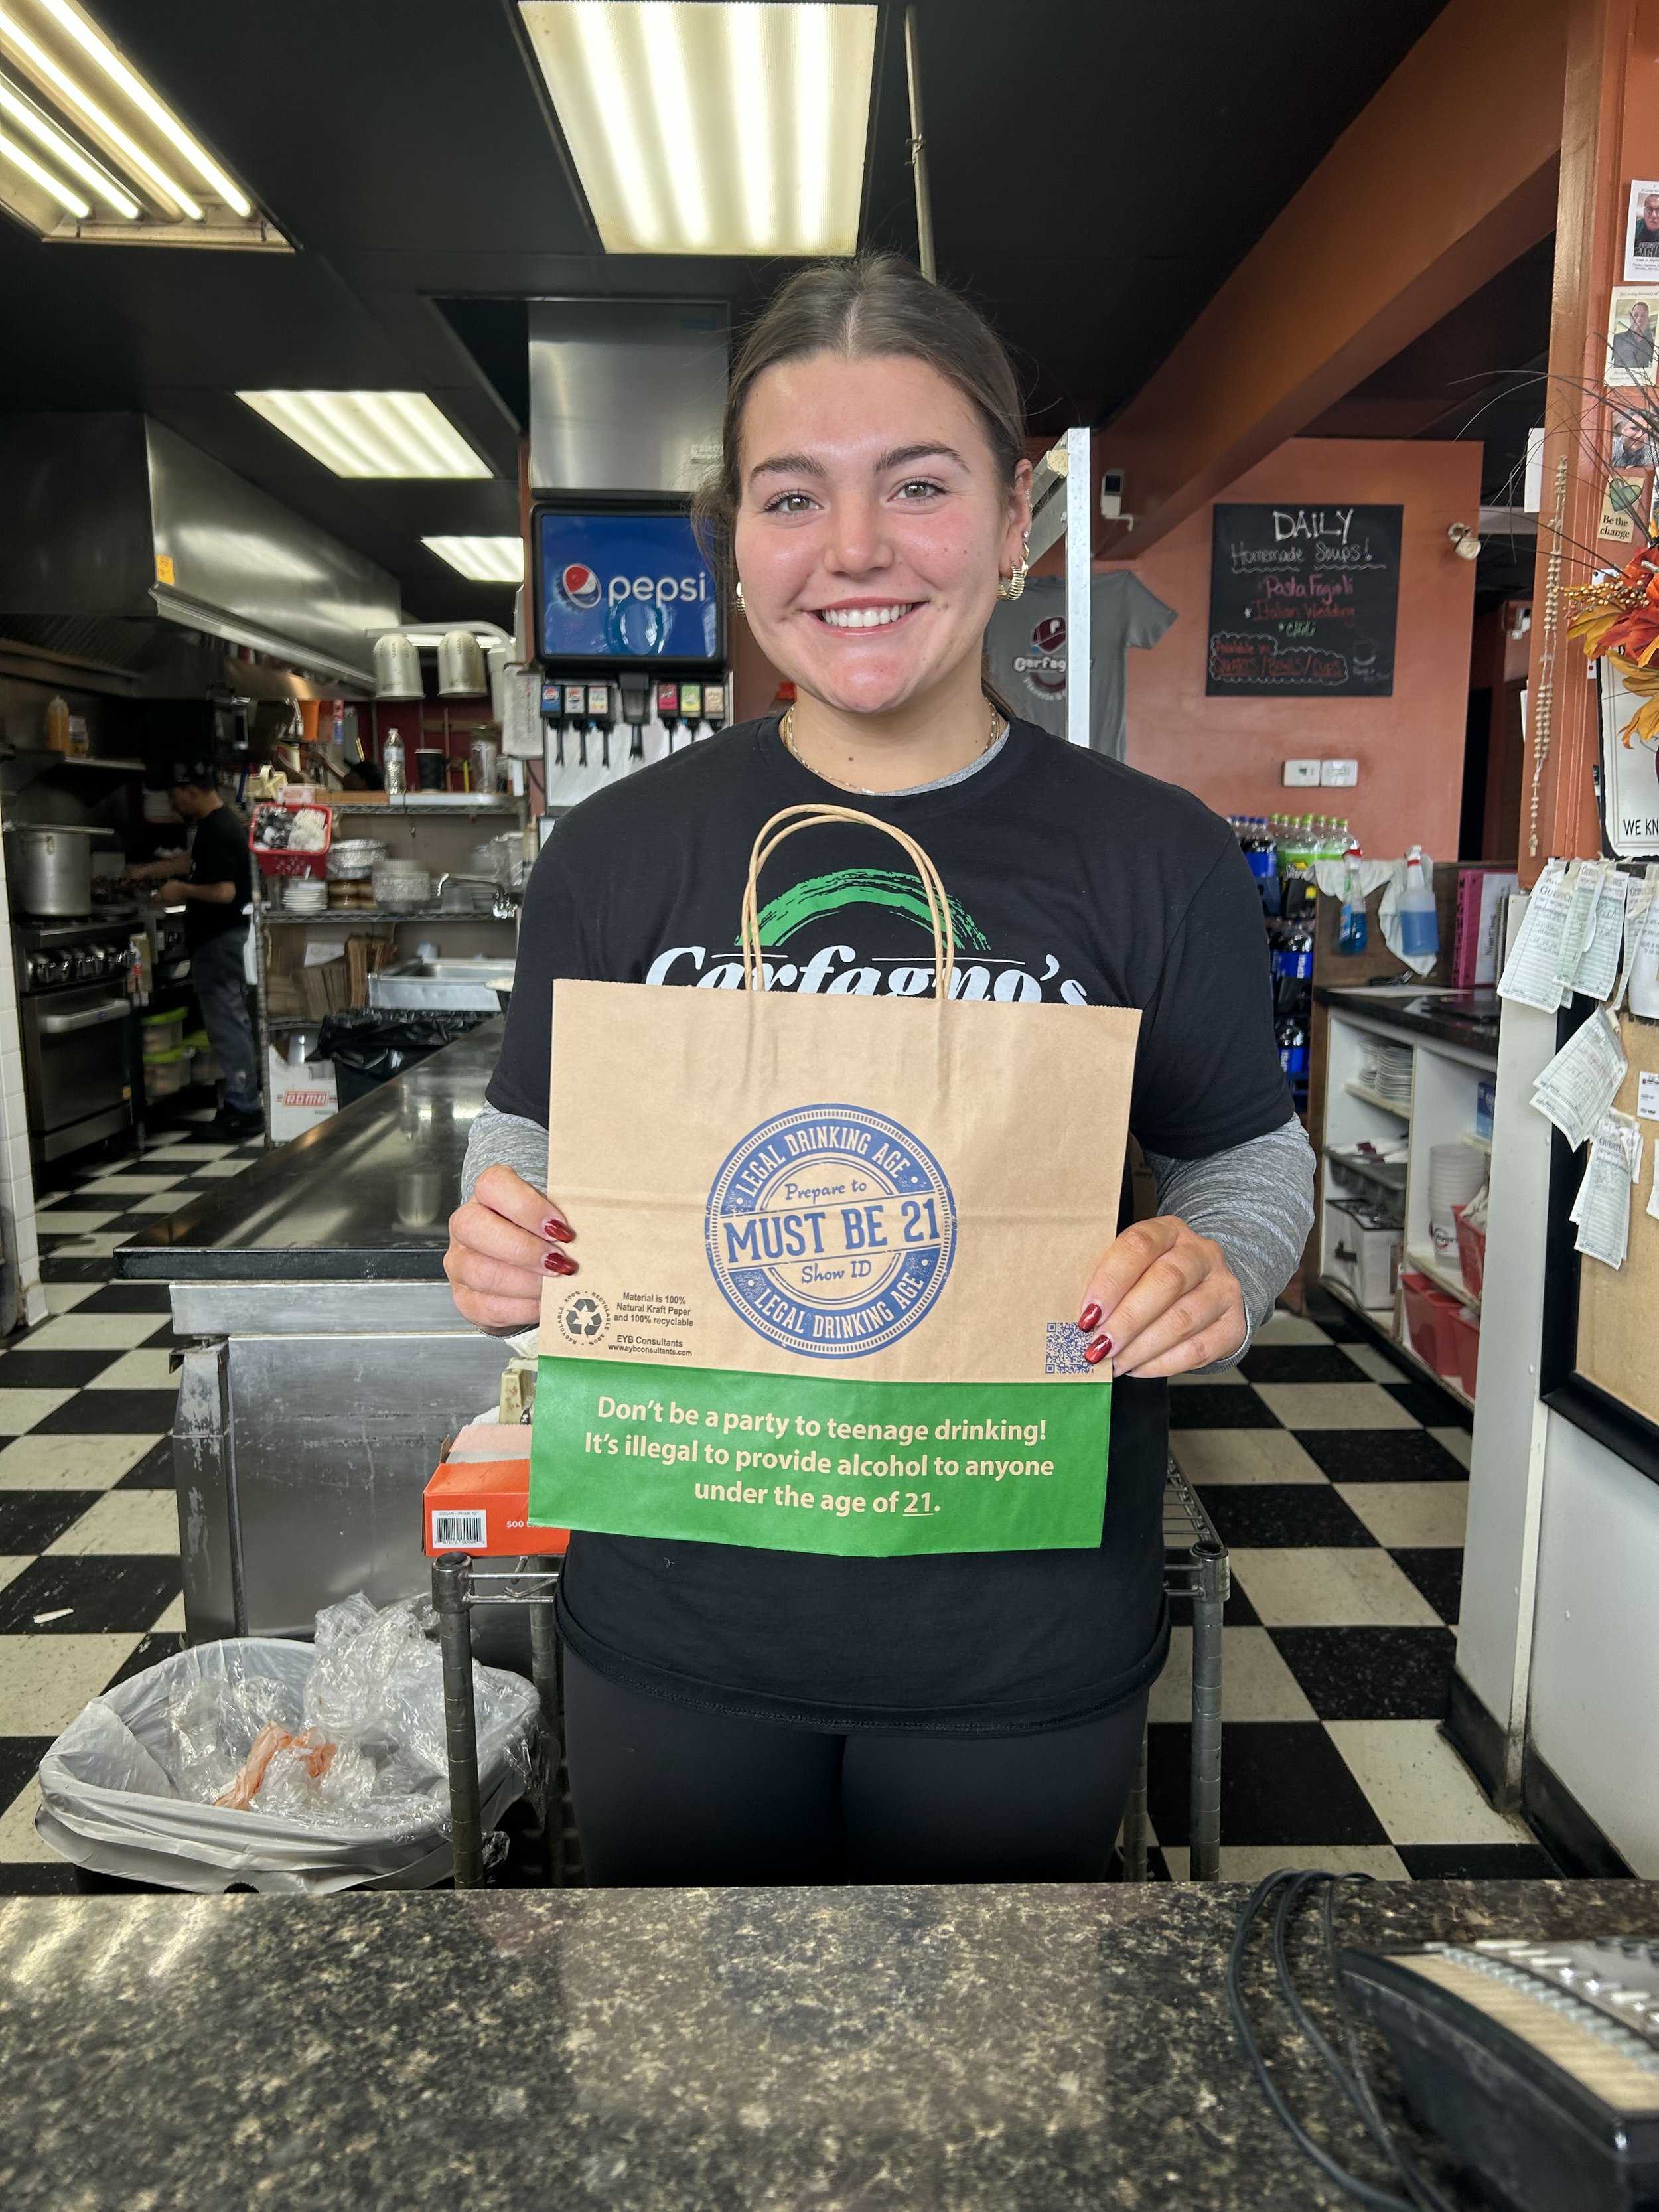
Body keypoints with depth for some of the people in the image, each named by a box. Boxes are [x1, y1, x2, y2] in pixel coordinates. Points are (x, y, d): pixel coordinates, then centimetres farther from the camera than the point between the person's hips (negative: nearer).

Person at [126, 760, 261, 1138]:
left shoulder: (216, 830, -19)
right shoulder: (221, 822, 12)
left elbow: (224, 892, -26)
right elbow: (194, 863, 28)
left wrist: (181, 890, -12)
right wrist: (146, 872, 29)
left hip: (219, 940, -10)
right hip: (224, 936, 10)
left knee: (226, 1023, -5)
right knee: (231, 1021, 14)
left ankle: (244, 1110, -1)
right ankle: (244, 1100, 22)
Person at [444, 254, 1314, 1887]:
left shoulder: (1157, 857, -7)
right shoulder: (615, 853, -4)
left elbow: (1252, 1159, 2)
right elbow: (530, 1155, 4)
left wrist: (1219, 1272, -19)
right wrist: (500, 1246, -18)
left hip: (1028, 1644, 0)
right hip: (677, 1629, 1)